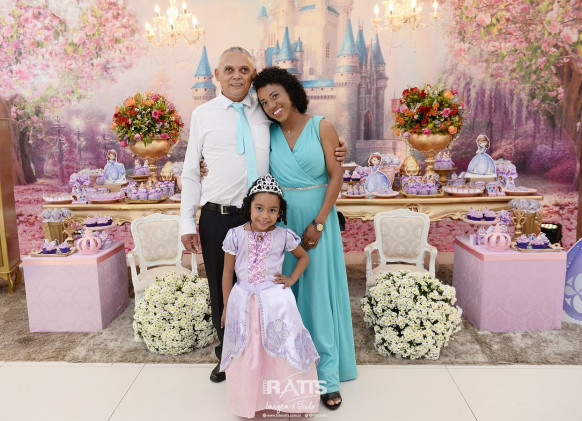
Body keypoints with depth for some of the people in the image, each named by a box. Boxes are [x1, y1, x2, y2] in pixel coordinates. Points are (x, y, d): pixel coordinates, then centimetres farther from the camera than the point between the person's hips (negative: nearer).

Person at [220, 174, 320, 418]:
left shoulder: (284, 236, -6)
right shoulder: (235, 235, -7)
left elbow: (303, 257, 12)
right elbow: (228, 272, 1)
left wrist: (291, 279, -1)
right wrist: (226, 306, 4)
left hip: (275, 299, 0)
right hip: (243, 300, 1)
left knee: (282, 349, 5)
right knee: (247, 354, 10)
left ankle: (290, 399, 26)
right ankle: (249, 403, 30)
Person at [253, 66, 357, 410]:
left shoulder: (321, 127, -4)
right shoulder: (269, 133, 5)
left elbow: (336, 176, -7)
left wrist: (318, 223, -13)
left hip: (317, 218, -3)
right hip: (280, 220, 3)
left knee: (319, 291, 1)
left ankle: (327, 374, 12)